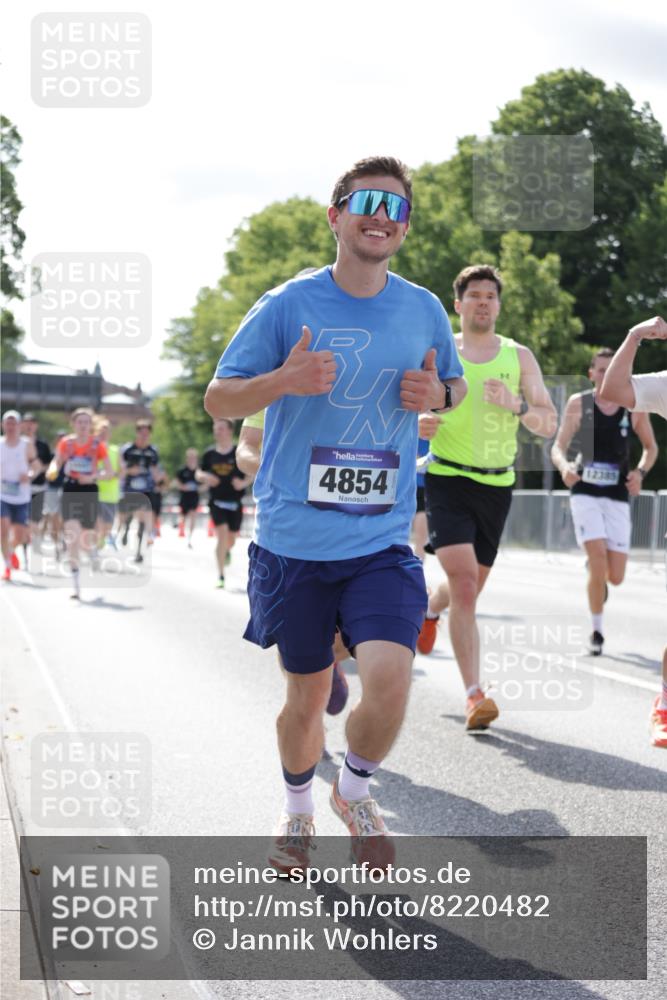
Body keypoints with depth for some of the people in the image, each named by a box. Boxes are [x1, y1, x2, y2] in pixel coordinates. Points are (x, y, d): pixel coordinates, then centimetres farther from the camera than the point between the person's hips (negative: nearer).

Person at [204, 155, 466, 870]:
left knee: (389, 678, -17)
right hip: (293, 541, -1)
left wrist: (437, 394, -4)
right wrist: (284, 380, -20)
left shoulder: (424, 310, 4)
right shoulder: (288, 306, -5)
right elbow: (217, 399, -1)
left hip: (383, 543, 1)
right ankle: (297, 806, 40)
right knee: (308, 692, 11)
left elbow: (455, 384, 21)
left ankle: (355, 790, 14)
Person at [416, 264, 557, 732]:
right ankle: (475, 695, -19)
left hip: (497, 484, 3)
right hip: (448, 479, -3)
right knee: (464, 581, -19)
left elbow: (550, 425, 1)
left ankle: (429, 610, 53)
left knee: (471, 585, 17)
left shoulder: (519, 356, 5)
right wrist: (416, 424, -15)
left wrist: (517, 404, -19)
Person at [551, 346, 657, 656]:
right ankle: (596, 631, 0)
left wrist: (640, 471, -5)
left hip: (617, 497, 2)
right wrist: (564, 466, -21)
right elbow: (558, 447, 1)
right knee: (598, 558, -17)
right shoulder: (578, 403, 0)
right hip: (584, 493, -2)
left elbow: (651, 447, 15)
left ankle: (598, 577, 36)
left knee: (615, 576, -3)